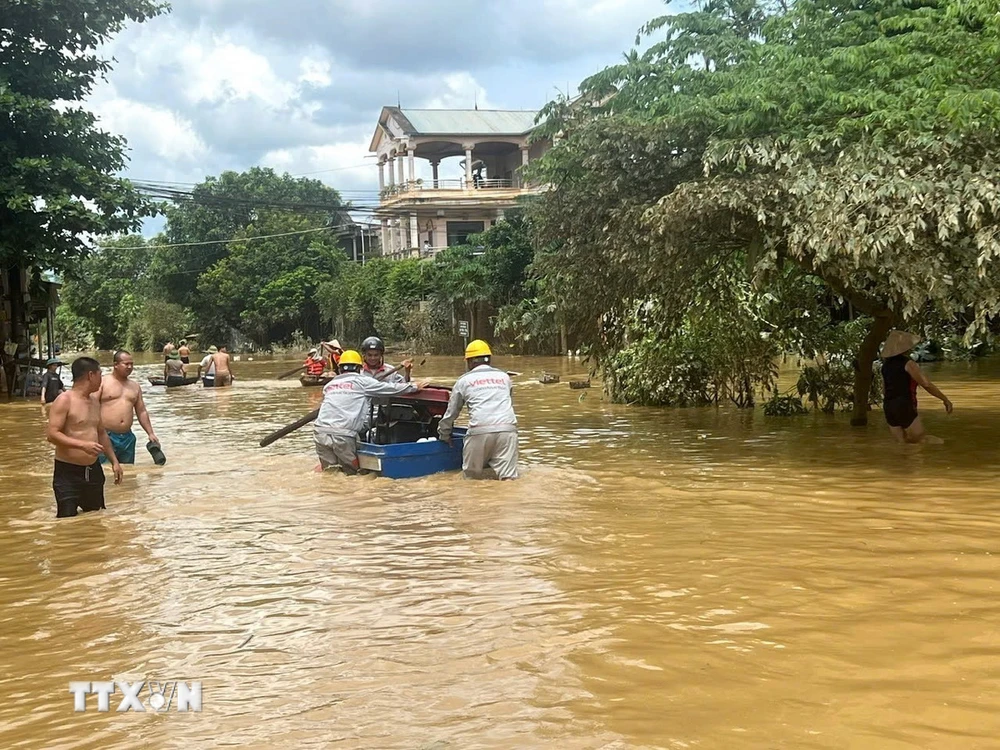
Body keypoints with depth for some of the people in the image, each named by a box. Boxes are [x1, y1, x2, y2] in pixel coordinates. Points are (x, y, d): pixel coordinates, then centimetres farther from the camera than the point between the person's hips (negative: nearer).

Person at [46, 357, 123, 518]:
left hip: (93, 470, 8)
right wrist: (82, 445, -30)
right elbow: (52, 434, -21)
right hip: (68, 472, -8)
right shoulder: (64, 400, -13)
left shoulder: (95, 402, 14)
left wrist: (114, 461, 21)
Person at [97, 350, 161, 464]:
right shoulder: (103, 382, 0)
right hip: (106, 437, -5)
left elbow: (141, 412, 20)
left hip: (128, 438, 6)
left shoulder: (135, 386, 16)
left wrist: (151, 433, 13)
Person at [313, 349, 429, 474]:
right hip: (343, 434, -4)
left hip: (320, 431, 4)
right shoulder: (362, 380, 8)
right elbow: (391, 388, 12)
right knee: (351, 473, 5)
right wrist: (414, 386, 25)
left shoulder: (328, 385, 21)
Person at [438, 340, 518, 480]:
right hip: (508, 429, 2)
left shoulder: (464, 380, 16)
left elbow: (451, 413, 21)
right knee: (508, 478, -7)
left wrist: (444, 436, 36)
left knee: (472, 476, 9)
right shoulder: (504, 377, 24)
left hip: (480, 431, -2)